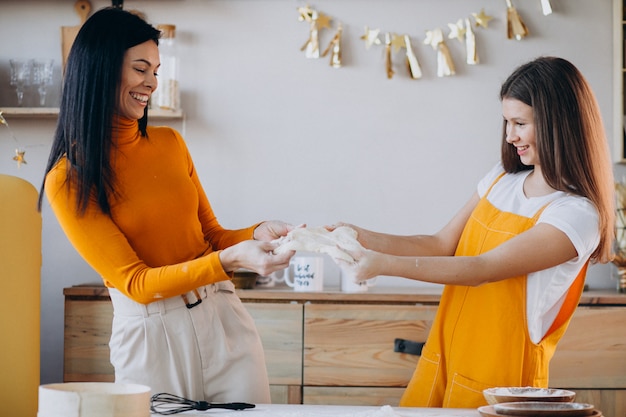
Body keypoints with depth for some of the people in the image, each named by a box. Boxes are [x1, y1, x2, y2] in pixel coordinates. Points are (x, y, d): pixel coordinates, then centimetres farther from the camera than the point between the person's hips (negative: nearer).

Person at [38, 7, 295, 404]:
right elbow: (134, 282, -13)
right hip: (149, 333, -4)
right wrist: (229, 260, -24)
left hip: (223, 317, 4)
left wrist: (257, 234, -8)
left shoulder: (170, 143, 7)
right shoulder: (68, 180, -8)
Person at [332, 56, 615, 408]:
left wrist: (384, 264, -24)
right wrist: (365, 238, -4)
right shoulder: (503, 178, 9)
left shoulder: (577, 214, -16)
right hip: (442, 361, 6)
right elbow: (443, 245, 8)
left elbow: (483, 270, -21)